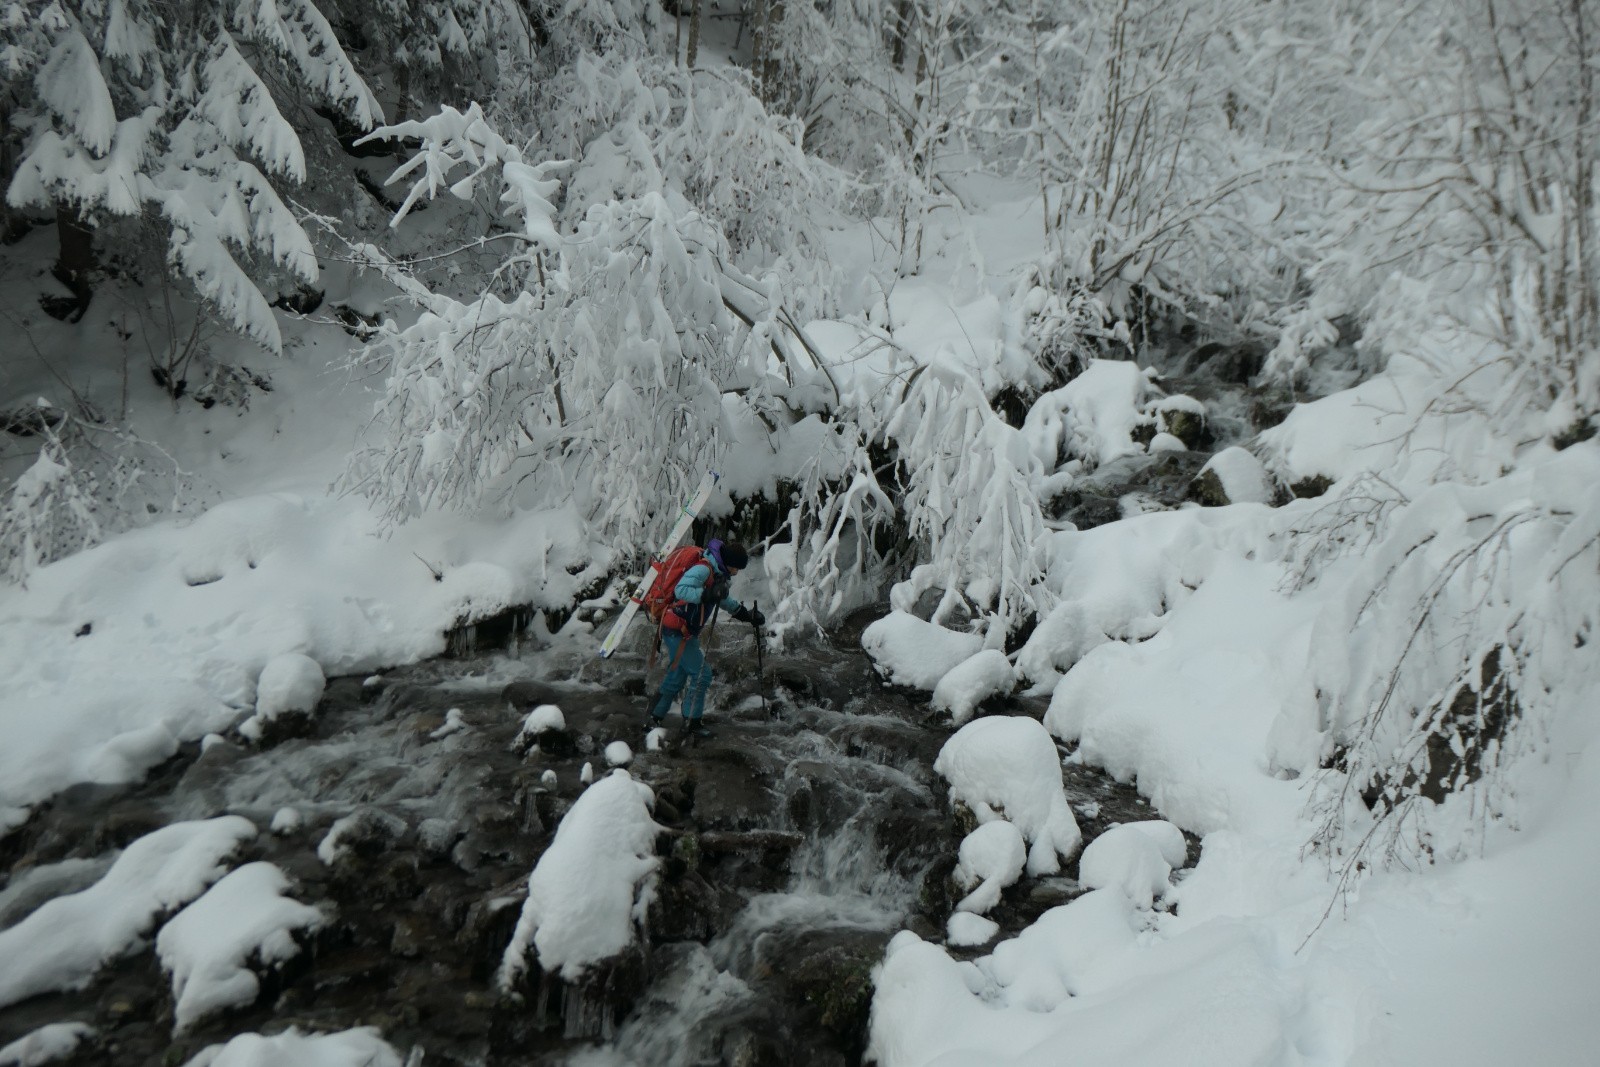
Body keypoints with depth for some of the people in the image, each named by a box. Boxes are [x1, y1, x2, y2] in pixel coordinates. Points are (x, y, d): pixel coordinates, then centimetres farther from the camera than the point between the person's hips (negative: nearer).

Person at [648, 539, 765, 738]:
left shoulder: (717, 573, 12)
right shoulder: (703, 569, -19)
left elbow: (725, 601, 28)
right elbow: (681, 590, -32)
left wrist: (748, 614, 25)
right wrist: (706, 594, -38)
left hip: (684, 632, 10)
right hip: (678, 631, -10)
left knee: (676, 677, 17)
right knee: (701, 674, -5)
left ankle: (655, 718, 27)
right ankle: (692, 724, 3)